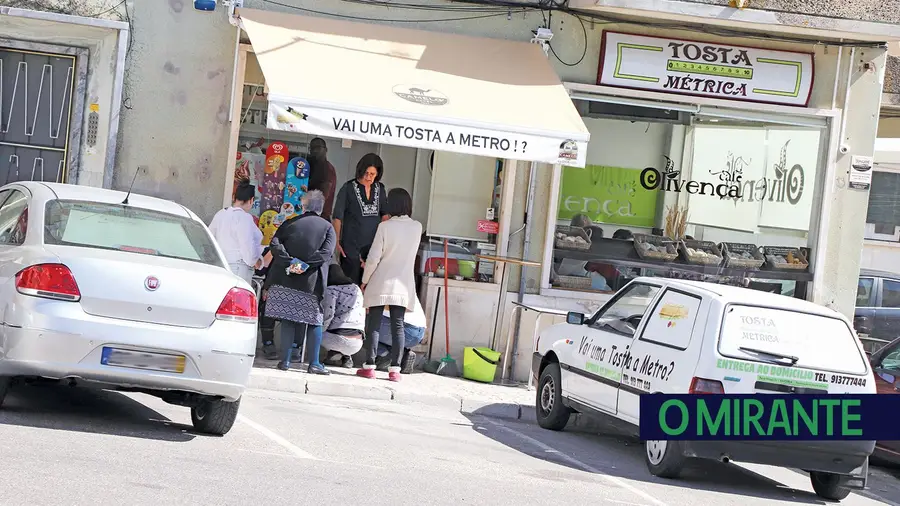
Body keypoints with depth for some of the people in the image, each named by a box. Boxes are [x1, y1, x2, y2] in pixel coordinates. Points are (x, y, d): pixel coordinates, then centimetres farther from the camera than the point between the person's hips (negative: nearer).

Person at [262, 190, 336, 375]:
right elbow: (327, 252, -10)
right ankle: (314, 363, 3)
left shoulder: (290, 223, 9)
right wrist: (306, 264, -12)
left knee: (288, 320, 7)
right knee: (314, 322, 5)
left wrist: (290, 260, -11)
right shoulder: (327, 227, 5)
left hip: (285, 280, 2)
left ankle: (285, 360, 6)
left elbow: (275, 244, -3)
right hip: (312, 283, -2)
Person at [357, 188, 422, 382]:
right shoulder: (417, 227, -1)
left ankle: (369, 366, 3)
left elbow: (373, 258, -11)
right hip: (403, 286, 3)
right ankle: (394, 368, 2)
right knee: (398, 326, 5)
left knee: (373, 324, 4)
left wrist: (365, 280, 2)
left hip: (381, 284, -3)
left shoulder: (385, 227, -11)